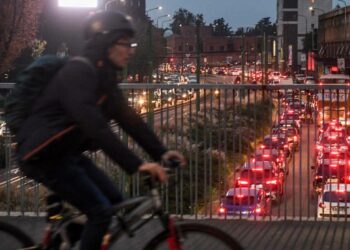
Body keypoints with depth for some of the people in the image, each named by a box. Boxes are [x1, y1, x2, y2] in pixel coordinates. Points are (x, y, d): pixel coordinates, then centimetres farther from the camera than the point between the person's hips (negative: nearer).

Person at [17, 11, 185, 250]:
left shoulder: (104, 77, 8)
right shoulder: (78, 71, -23)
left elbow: (129, 119, 7)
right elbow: (94, 125, -34)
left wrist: (161, 152, -3)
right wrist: (136, 164, -39)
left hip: (68, 152, 9)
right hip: (43, 155, -9)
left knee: (115, 202, 7)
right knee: (101, 210, -14)